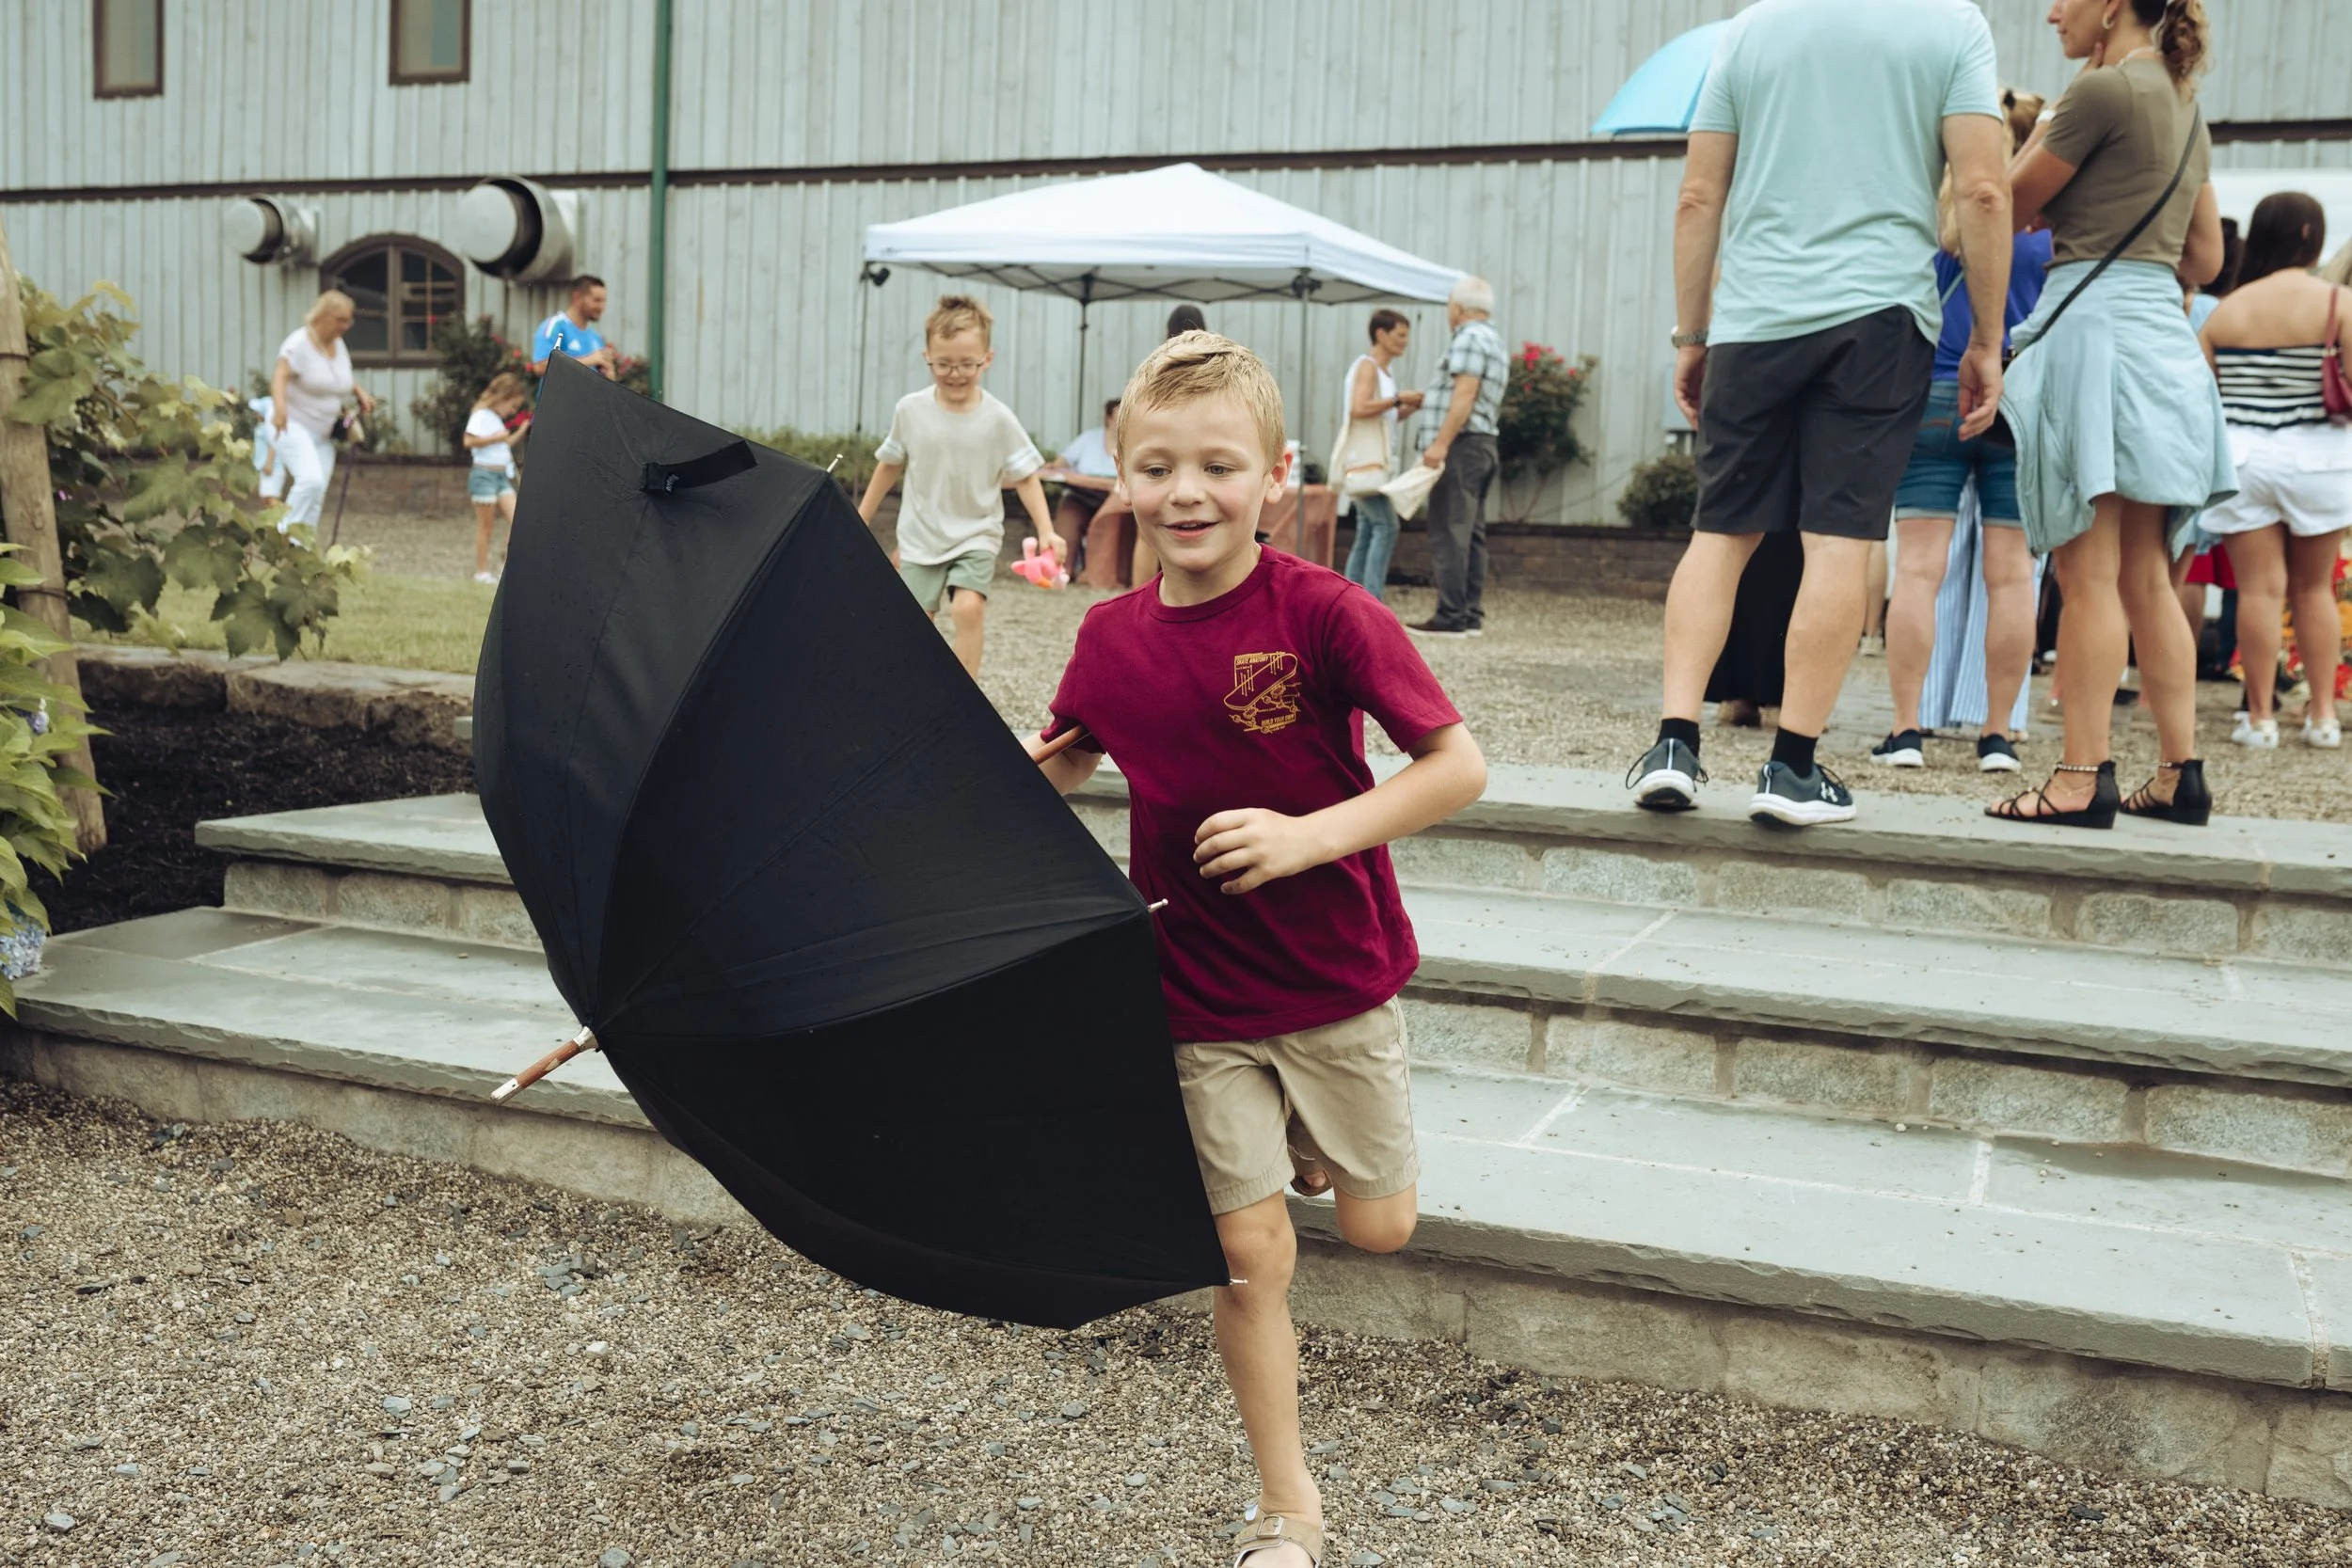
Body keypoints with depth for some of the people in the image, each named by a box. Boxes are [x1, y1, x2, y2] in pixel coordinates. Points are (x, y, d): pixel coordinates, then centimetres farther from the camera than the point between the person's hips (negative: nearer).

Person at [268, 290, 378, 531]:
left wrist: (360, 392, 4)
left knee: (317, 497, 4)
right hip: (292, 425, -8)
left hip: (322, 432, 8)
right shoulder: (300, 342, -15)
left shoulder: (339, 345, 8)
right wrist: (279, 407, -44)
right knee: (311, 480, -27)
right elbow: (279, 376, -26)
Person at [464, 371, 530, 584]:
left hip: (502, 475, 8)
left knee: (516, 520, -2)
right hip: (485, 474, -8)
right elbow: (469, 441, -21)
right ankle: (482, 571, 4)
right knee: (486, 525, -3)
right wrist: (496, 438, -20)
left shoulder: (497, 418, 17)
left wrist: (521, 432, 14)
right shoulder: (481, 415, -11)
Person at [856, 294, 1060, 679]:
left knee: (968, 607, -21)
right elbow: (889, 465, 9)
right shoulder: (910, 410, -6)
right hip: (920, 537, 2)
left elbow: (1026, 477, -6)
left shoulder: (998, 419, -11)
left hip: (976, 536, -2)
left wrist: (1046, 530, -16)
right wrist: (861, 519, 14)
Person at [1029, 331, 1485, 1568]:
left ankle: (1309, 1131, 46)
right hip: (1200, 1000, 2)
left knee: (1379, 1227, 11)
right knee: (1250, 1256, 3)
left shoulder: (1326, 614, -17)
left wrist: (1309, 836, -25)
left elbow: (1460, 766, -16)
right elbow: (1052, 772, 15)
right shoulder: (1112, 637, -4)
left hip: (1337, 979, -1)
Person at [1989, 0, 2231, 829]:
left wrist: (2046, 126, 9)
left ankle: (2083, 779, -7)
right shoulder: (2185, 106, 19)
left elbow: (2008, 210, -2)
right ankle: (2181, 772, 12)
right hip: (2163, 334, 9)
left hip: (2095, 324, -9)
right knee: (2146, 579, 10)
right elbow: (2205, 258, 22)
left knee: (2089, 574, -8)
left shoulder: (2105, 89, -9)